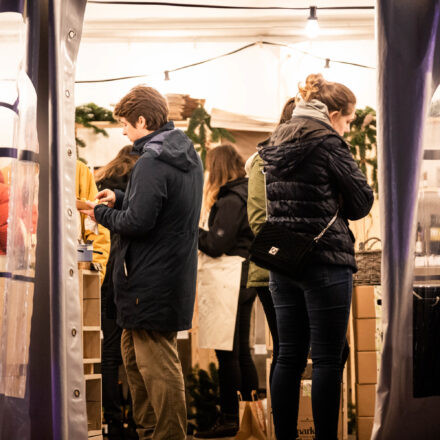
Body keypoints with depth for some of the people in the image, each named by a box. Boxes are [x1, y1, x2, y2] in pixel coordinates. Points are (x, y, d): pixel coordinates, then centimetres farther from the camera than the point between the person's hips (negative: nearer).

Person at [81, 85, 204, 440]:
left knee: (157, 364, -3)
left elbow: (137, 221, -24)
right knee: (133, 353, 20)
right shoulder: (188, 155, 12)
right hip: (175, 274, 10)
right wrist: (120, 199, 13)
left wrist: (102, 213, -6)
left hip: (152, 283, -10)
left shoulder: (153, 162, -19)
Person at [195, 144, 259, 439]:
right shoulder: (246, 194, 14)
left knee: (227, 352, -6)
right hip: (245, 277, 10)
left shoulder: (229, 200, -14)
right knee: (241, 351, 15)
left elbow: (216, 245, -17)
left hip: (228, 278, -10)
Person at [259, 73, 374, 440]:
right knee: (328, 360, -2)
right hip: (325, 262, -7)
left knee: (289, 357, 10)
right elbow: (362, 201, -7)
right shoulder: (327, 142, -10)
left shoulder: (275, 145, 13)